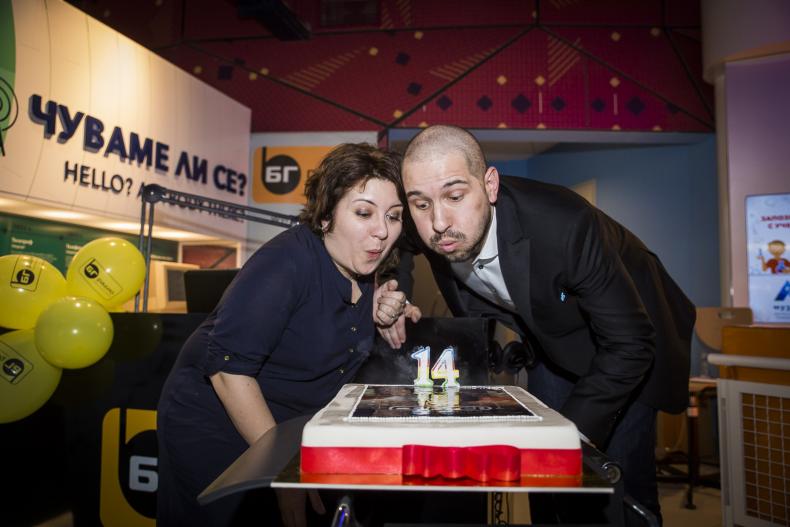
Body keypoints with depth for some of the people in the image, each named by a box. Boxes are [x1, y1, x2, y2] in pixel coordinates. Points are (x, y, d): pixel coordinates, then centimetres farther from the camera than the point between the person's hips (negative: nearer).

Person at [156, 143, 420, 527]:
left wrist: (380, 317, -13)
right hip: (212, 428, -6)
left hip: (289, 428, 7)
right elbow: (228, 368, -30)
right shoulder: (288, 262, -27)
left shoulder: (363, 266, -5)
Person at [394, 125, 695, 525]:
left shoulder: (565, 225, -39)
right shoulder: (430, 234, -22)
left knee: (623, 487, -7)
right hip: (550, 340, 4)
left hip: (626, 341, -4)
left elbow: (629, 344, -29)